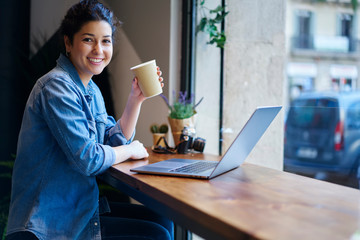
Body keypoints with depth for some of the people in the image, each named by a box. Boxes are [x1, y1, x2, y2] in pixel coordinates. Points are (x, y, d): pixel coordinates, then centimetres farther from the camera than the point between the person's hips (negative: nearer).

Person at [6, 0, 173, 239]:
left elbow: (116, 141, 12)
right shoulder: (57, 86, -19)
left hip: (79, 206, 9)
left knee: (162, 220, 6)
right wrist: (131, 150, -7)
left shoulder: (91, 89, 12)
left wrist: (135, 99, 1)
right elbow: (87, 158, -24)